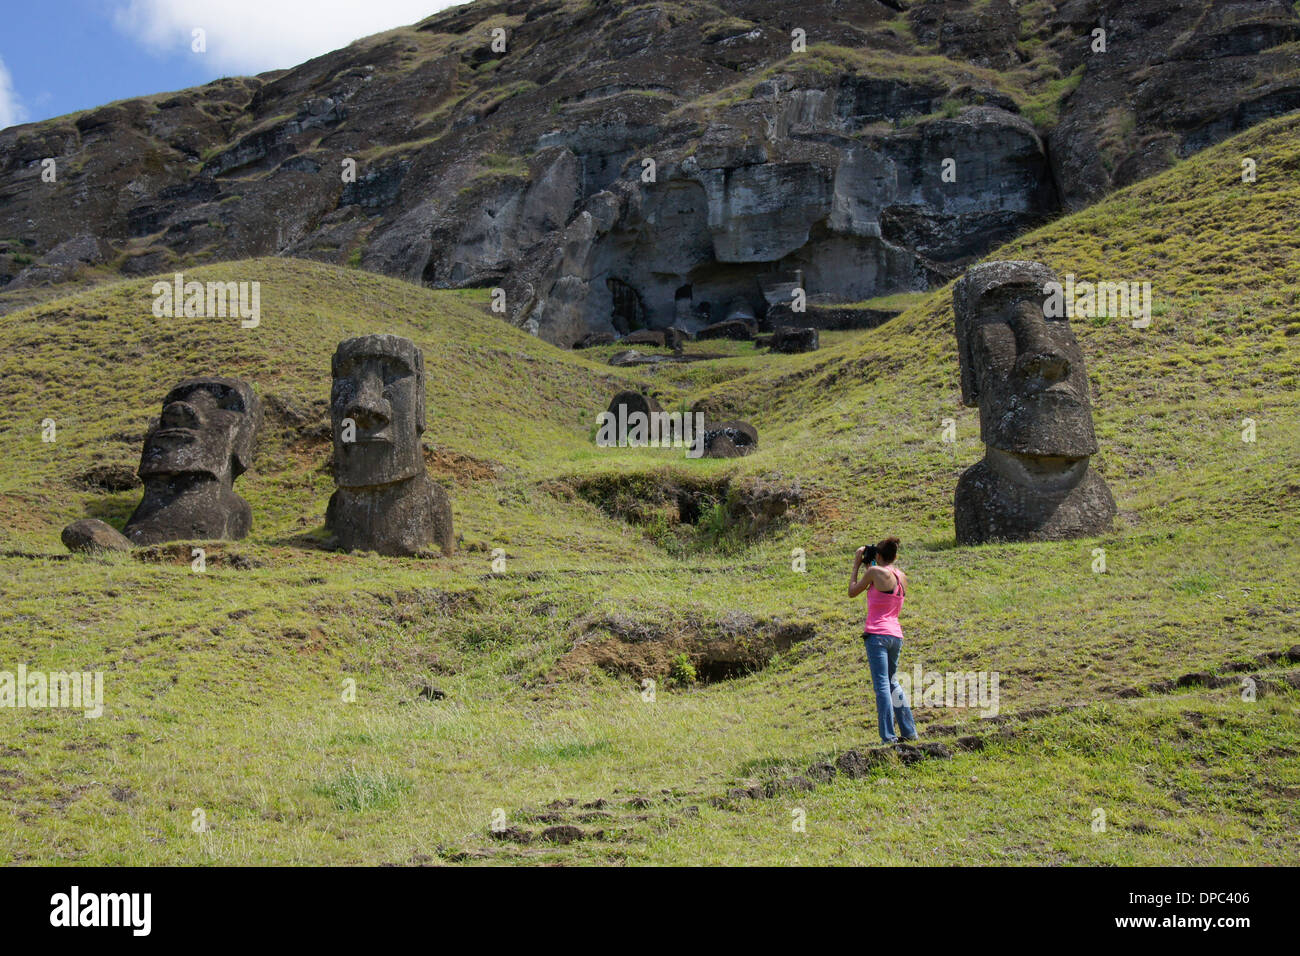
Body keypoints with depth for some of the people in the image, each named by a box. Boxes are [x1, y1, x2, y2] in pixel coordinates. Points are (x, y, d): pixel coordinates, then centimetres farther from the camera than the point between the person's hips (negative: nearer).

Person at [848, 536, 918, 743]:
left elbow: (852, 592, 3)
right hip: (896, 635, 7)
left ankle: (889, 737, -11)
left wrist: (856, 565, 12)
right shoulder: (901, 577, 12)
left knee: (882, 685, -8)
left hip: (877, 635, -7)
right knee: (892, 683, 20)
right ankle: (909, 732, 22)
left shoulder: (875, 571, -8)